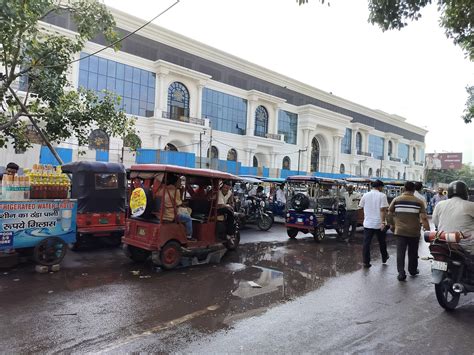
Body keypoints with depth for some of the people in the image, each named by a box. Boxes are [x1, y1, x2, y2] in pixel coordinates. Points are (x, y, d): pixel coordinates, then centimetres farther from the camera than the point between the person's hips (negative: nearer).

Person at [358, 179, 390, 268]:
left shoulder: (365, 195, 3)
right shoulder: (382, 196, -8)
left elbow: (361, 207, 11)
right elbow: (383, 210, -15)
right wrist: (383, 222, -16)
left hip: (367, 223, 2)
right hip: (379, 223, -2)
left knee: (366, 243, 3)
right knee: (382, 242, 18)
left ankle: (366, 262, 2)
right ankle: (384, 258, 36)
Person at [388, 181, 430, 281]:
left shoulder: (396, 200, -1)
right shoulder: (419, 202, -6)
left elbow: (389, 214, 3)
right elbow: (424, 218, -11)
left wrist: (393, 224, 18)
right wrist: (427, 230, -4)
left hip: (400, 231, 0)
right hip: (414, 232, 0)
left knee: (400, 253, 3)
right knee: (413, 253, 17)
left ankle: (401, 273, 0)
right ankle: (413, 270, 33)